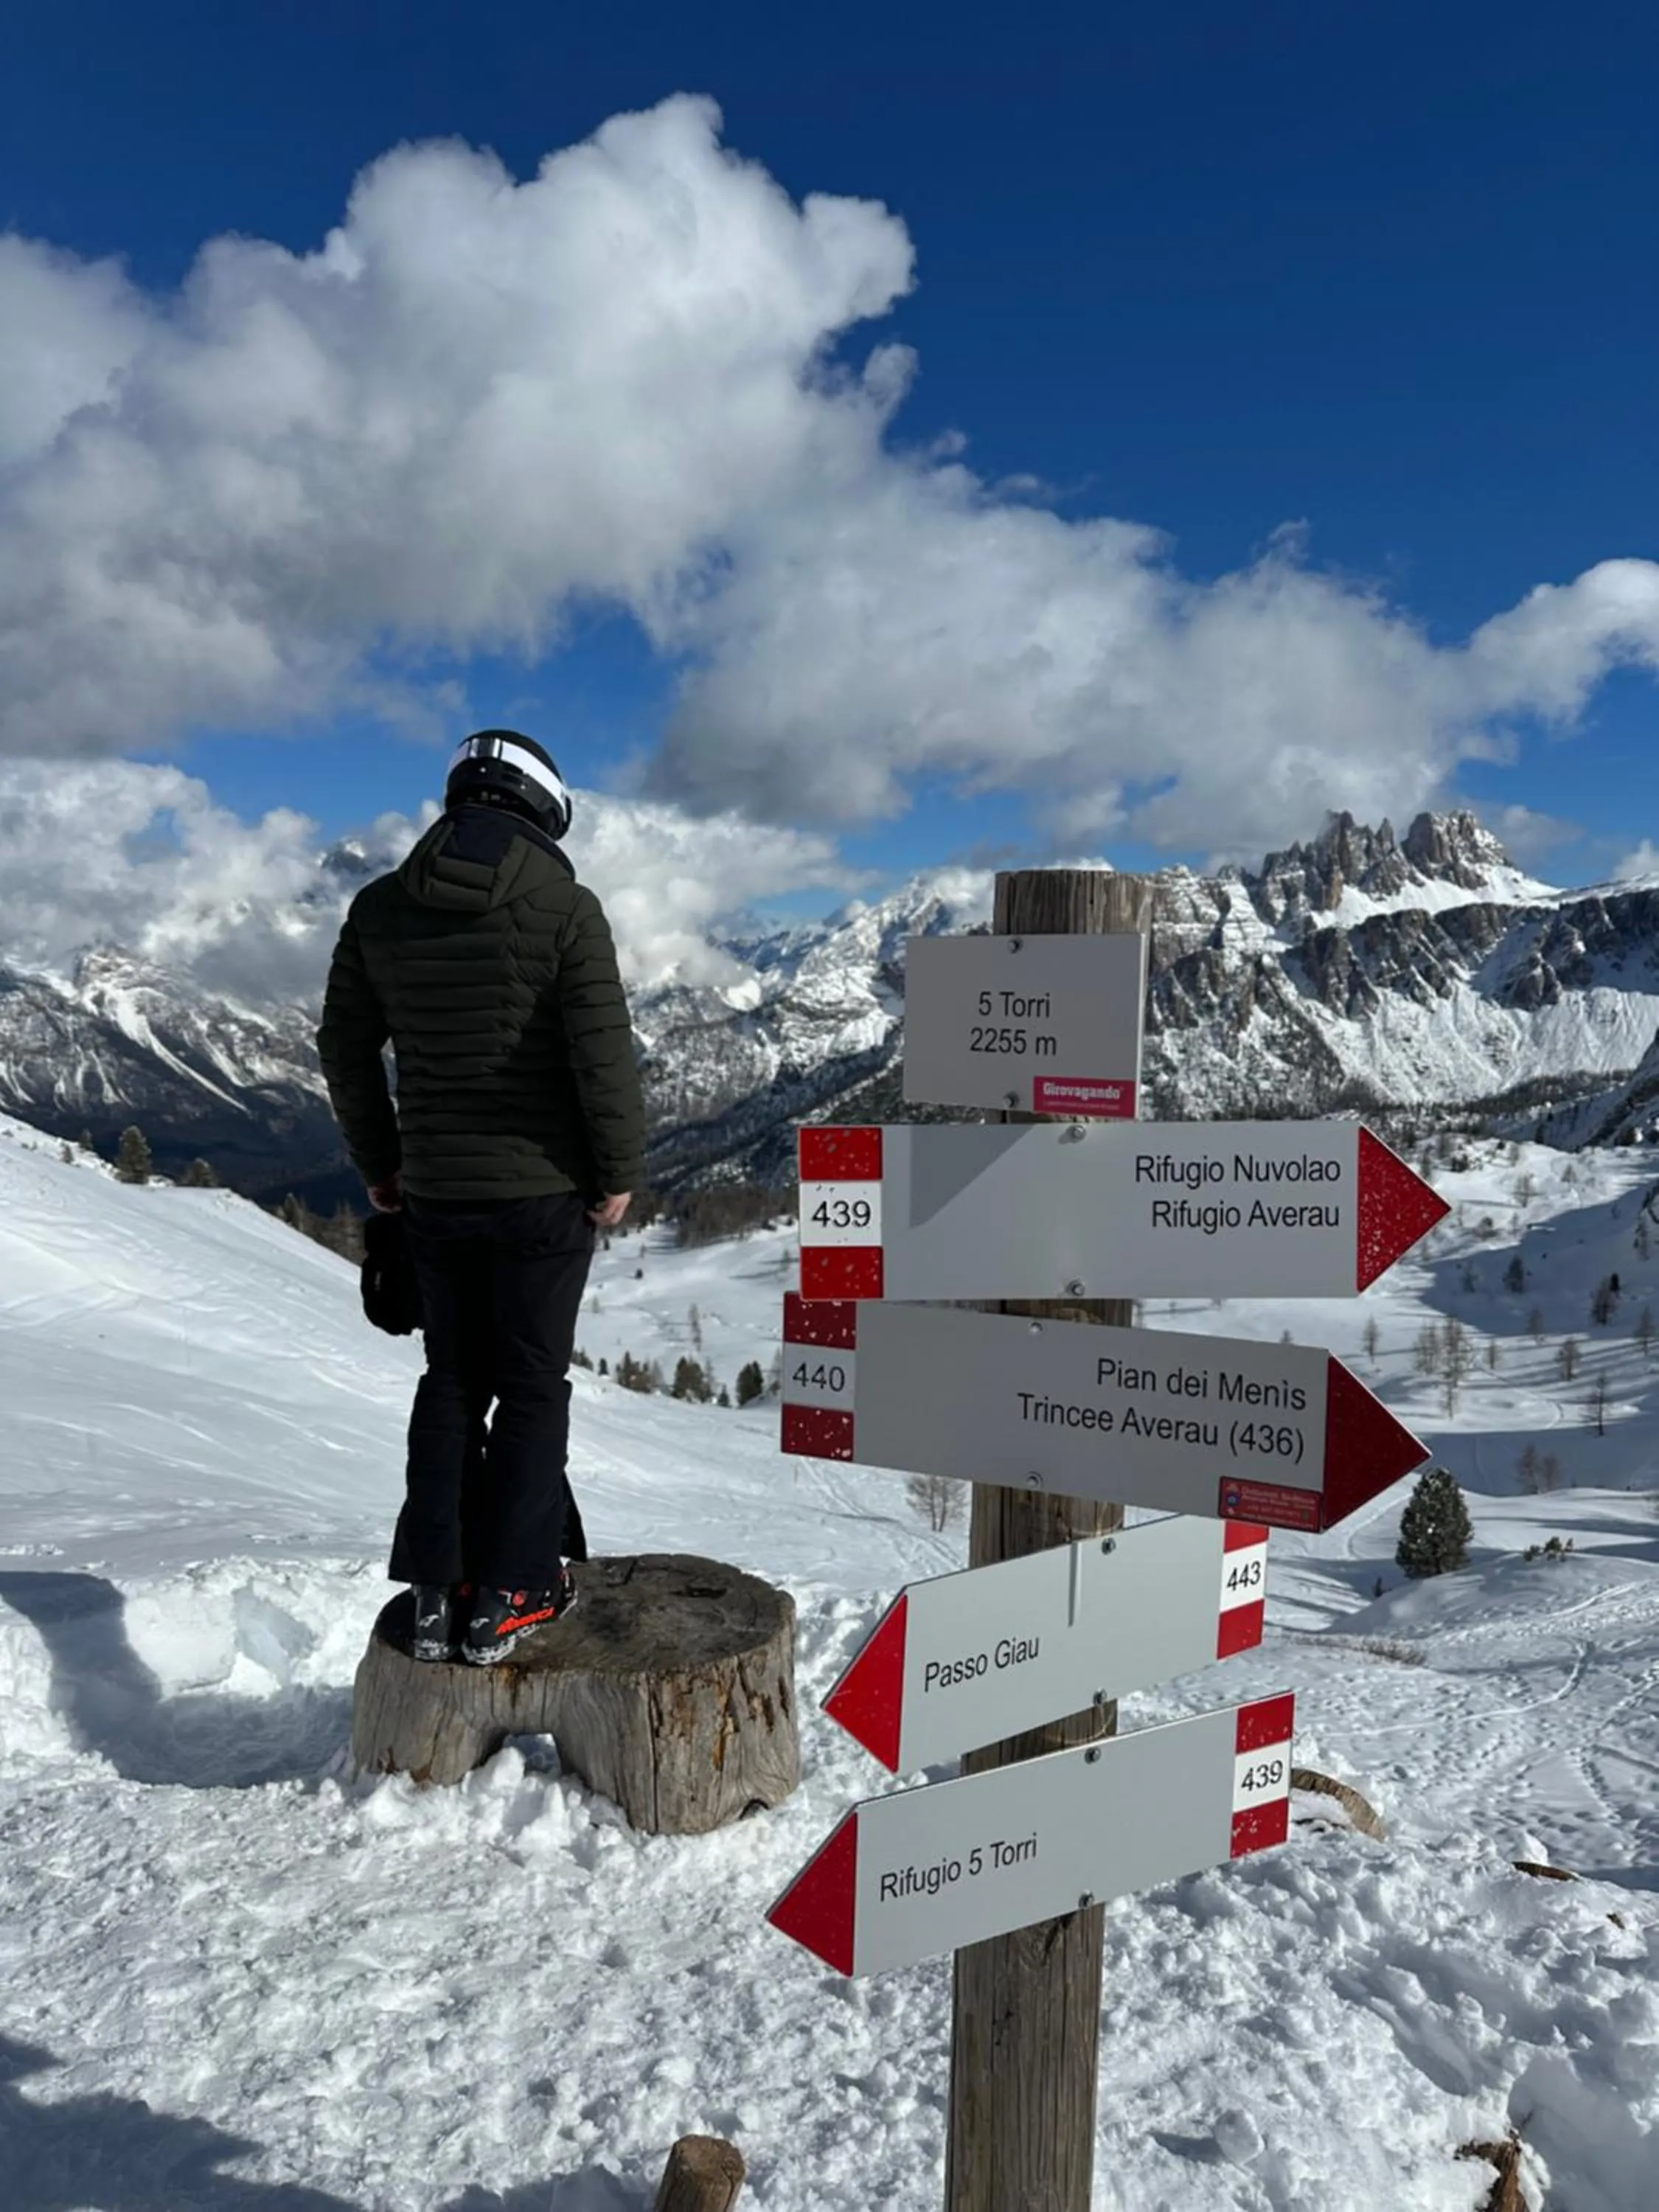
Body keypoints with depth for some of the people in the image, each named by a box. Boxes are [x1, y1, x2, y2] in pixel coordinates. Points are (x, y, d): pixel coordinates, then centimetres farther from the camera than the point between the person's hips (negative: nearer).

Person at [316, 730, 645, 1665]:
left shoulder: (381, 908, 3)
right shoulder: (565, 909, -13)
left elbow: (345, 1046, 9)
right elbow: (604, 1055, -15)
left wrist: (378, 1160, 19)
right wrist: (619, 1171, -4)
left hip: (434, 1192, 4)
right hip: (545, 1188, -4)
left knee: (453, 1379, 16)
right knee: (532, 1383, 7)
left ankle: (438, 1590, 17)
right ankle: (510, 1595, 12)